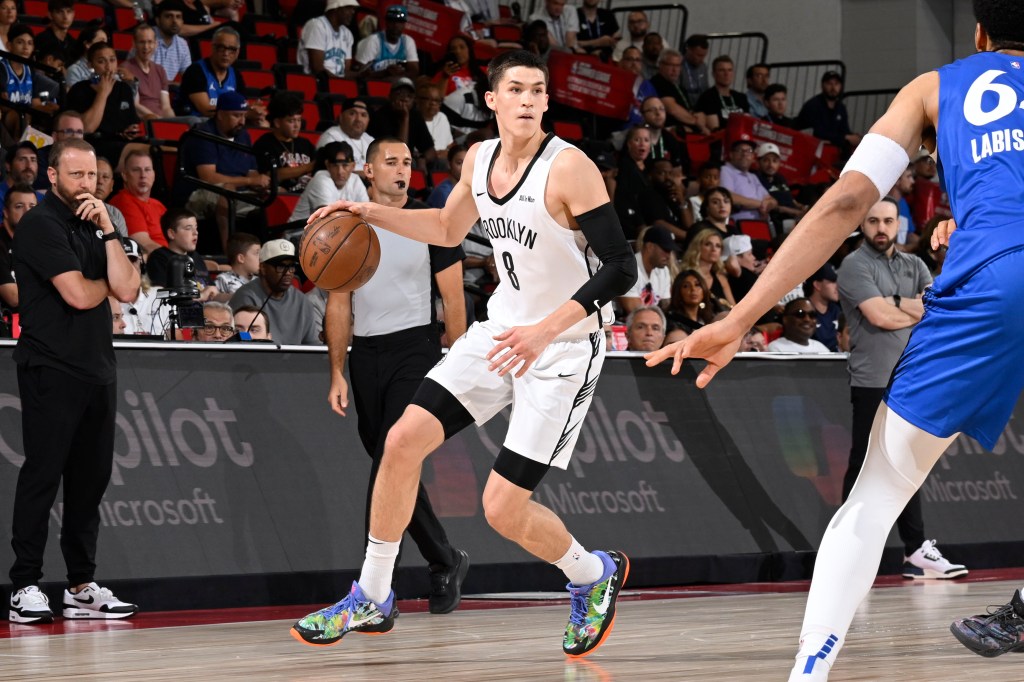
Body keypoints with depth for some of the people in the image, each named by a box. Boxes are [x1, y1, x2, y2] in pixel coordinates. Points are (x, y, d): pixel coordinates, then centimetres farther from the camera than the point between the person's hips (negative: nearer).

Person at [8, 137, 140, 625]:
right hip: (52, 369, -8)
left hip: (97, 368, 8)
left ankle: (82, 586, 12)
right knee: (42, 474, -8)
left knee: (91, 476, 7)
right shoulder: (40, 224, -7)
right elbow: (78, 295, -15)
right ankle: (24, 587, -6)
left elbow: (126, 290, 5)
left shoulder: (93, 225, 17)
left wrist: (108, 231, -1)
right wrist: (106, 283, 6)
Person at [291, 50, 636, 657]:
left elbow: (621, 268, -23)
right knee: (404, 440, -2)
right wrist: (372, 214, 10)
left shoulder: (569, 168, -21)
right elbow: (449, 230, 22)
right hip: (501, 331, 7)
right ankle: (372, 599, 13)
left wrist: (545, 331, -31)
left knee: (504, 509, -9)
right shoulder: (479, 159, 1)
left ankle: (596, 576, 21)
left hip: (564, 349, -7)